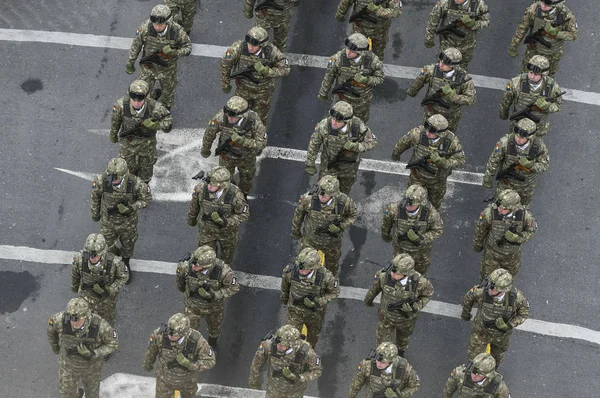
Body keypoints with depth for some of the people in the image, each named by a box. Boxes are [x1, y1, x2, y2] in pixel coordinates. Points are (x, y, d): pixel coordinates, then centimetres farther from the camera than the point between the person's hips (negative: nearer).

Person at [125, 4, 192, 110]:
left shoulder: (177, 31, -34)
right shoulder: (145, 27, -31)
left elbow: (187, 47, -16)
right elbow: (136, 44, -12)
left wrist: (176, 53, -38)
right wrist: (130, 62, -1)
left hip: (167, 68, 0)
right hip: (148, 65, 1)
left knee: (167, 92, 25)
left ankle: (166, 108, 58)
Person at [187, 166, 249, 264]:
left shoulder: (235, 194, -38)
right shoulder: (201, 188, -34)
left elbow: (244, 214, -20)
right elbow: (194, 205, -11)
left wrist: (227, 222, -38)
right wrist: (191, 219, 9)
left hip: (227, 229, 0)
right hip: (207, 228, 0)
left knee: (227, 252, 28)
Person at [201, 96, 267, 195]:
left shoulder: (254, 120, -38)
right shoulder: (221, 117, -35)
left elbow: (261, 143, -28)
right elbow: (210, 132, -15)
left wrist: (241, 140, -43)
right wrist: (205, 149, 2)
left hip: (246, 156, 0)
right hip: (226, 155, 0)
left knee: (246, 179, 28)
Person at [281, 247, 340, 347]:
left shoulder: (325, 277, -38)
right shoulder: (291, 271, -33)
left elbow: (334, 292, -17)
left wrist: (318, 302, -33)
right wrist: (284, 297, 13)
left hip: (315, 312, 0)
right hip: (295, 311, 0)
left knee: (313, 334, 29)